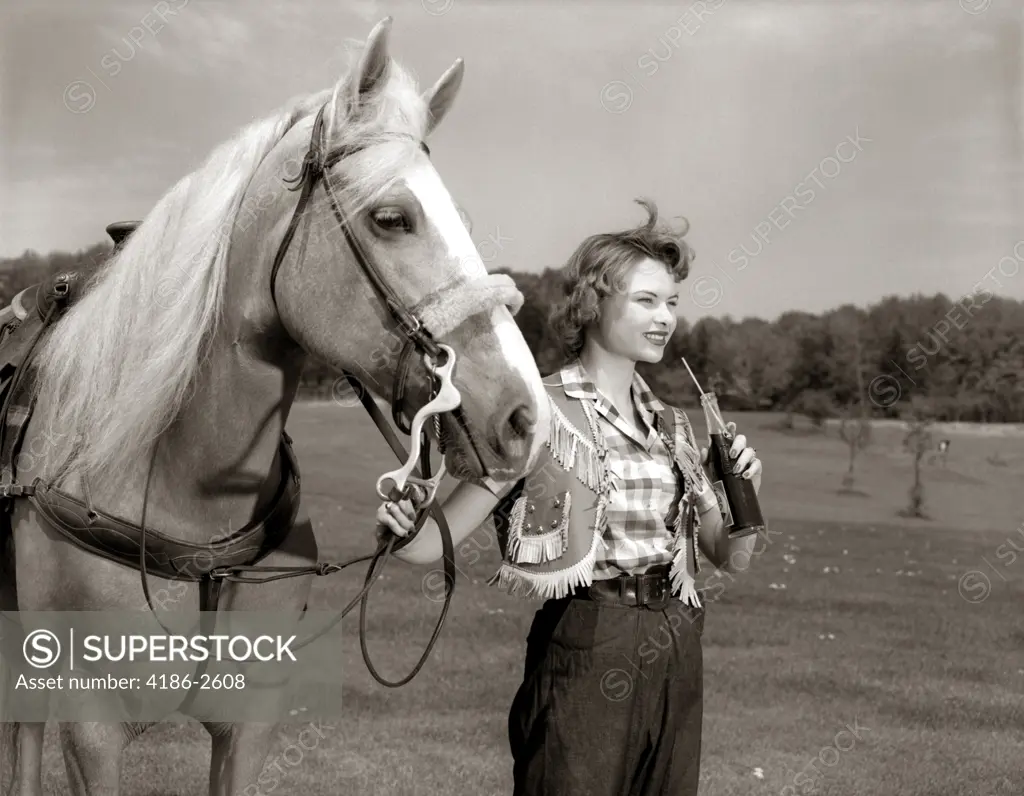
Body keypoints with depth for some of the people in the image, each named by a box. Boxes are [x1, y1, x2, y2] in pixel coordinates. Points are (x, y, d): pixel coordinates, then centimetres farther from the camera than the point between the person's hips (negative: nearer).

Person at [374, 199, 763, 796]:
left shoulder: (673, 426, 10)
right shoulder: (543, 412, -9)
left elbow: (729, 556, 12)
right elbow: (442, 538, -12)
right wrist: (403, 530, -33)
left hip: (678, 659, 6)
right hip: (587, 654, -6)